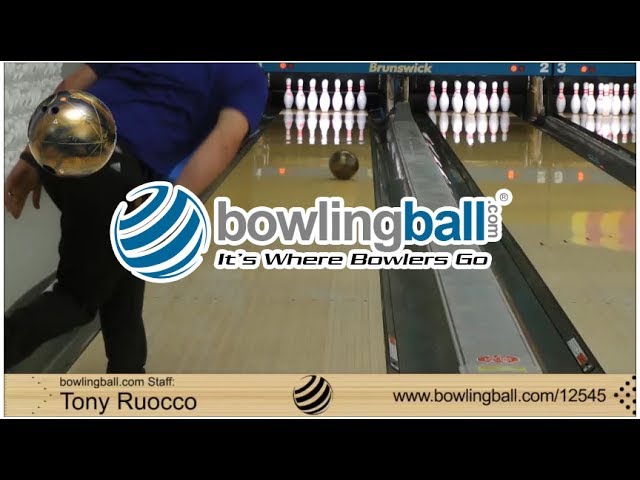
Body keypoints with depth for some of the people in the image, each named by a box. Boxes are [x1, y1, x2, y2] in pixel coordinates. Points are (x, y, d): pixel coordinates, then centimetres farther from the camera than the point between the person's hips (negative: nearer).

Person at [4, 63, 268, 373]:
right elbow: (226, 139, -7)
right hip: (115, 168, -6)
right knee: (80, 296, 14)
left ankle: (127, 375, 33)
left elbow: (71, 86, 21)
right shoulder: (248, 74, 15)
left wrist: (31, 160, 19)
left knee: (122, 266, 28)